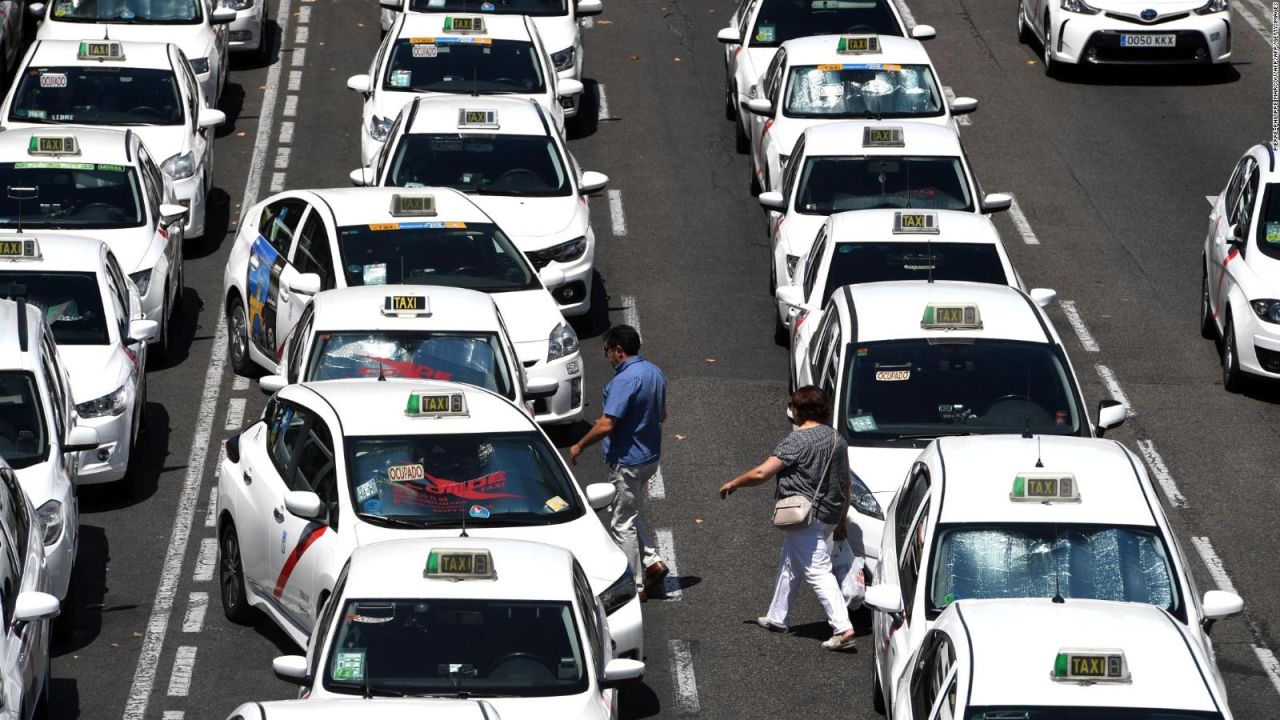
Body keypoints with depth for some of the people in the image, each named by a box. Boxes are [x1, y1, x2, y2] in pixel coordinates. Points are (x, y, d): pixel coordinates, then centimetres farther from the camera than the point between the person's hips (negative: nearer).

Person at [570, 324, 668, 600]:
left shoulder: (625, 380, -23)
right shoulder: (654, 373, 6)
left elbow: (606, 425, -26)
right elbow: (661, 415, 17)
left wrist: (579, 446, -12)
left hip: (627, 460, -9)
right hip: (649, 456, 9)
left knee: (622, 524, 1)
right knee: (629, 514, 23)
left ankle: (635, 586, 6)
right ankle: (652, 561, 13)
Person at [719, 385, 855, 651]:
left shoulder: (797, 441, -15)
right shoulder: (837, 439, 9)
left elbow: (761, 473, -18)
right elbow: (845, 484, 15)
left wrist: (733, 484, -2)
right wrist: (841, 522, 24)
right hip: (829, 516, 9)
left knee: (818, 571, -10)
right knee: (790, 565, 23)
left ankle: (843, 628, -19)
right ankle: (777, 618, 34)